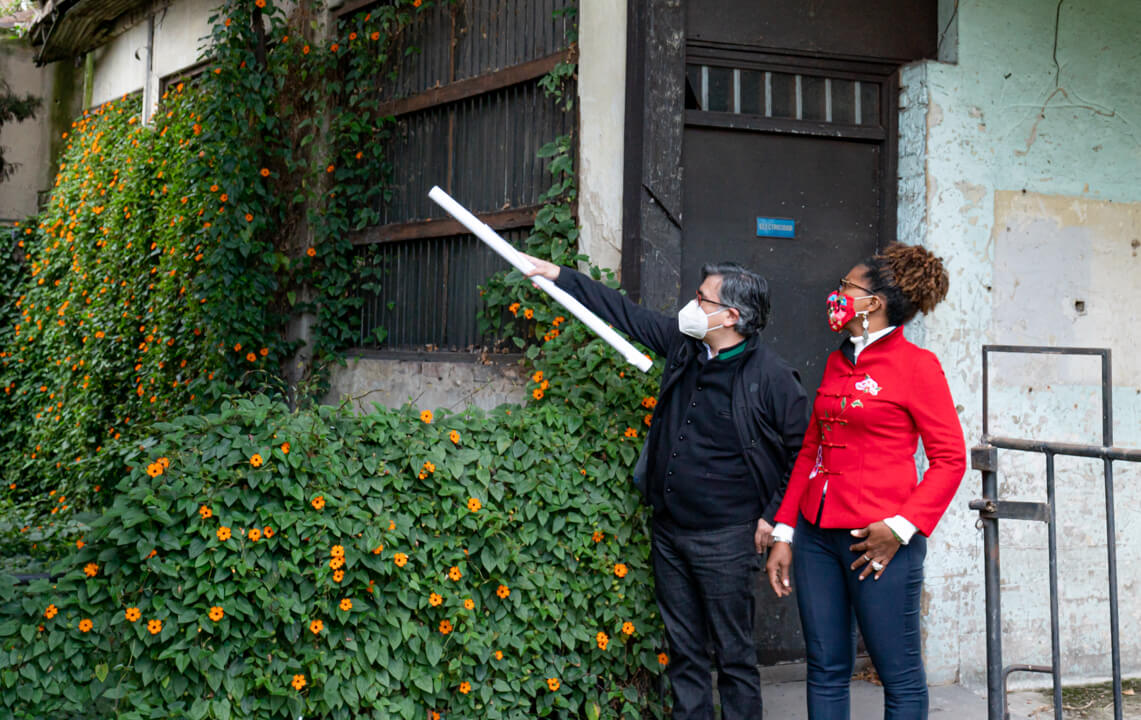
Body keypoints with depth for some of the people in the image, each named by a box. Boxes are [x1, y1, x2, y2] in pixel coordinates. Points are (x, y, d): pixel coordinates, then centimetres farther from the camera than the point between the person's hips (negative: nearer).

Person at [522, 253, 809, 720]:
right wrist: (559, 276, 15)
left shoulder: (772, 377, -13)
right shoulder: (682, 343, 4)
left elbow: (802, 455, -6)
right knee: (683, 650, 14)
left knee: (734, 655, 1)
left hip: (725, 540, -6)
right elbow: (624, 313, 14)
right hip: (668, 531, 7)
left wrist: (773, 517, -8)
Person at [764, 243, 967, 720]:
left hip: (877, 539, -6)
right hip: (817, 533, 7)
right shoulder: (836, 363, 15)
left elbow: (949, 458, -7)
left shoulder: (916, 364, -5)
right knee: (826, 670, 10)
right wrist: (783, 534, 13)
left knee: (900, 675, 1)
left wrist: (902, 526, -16)